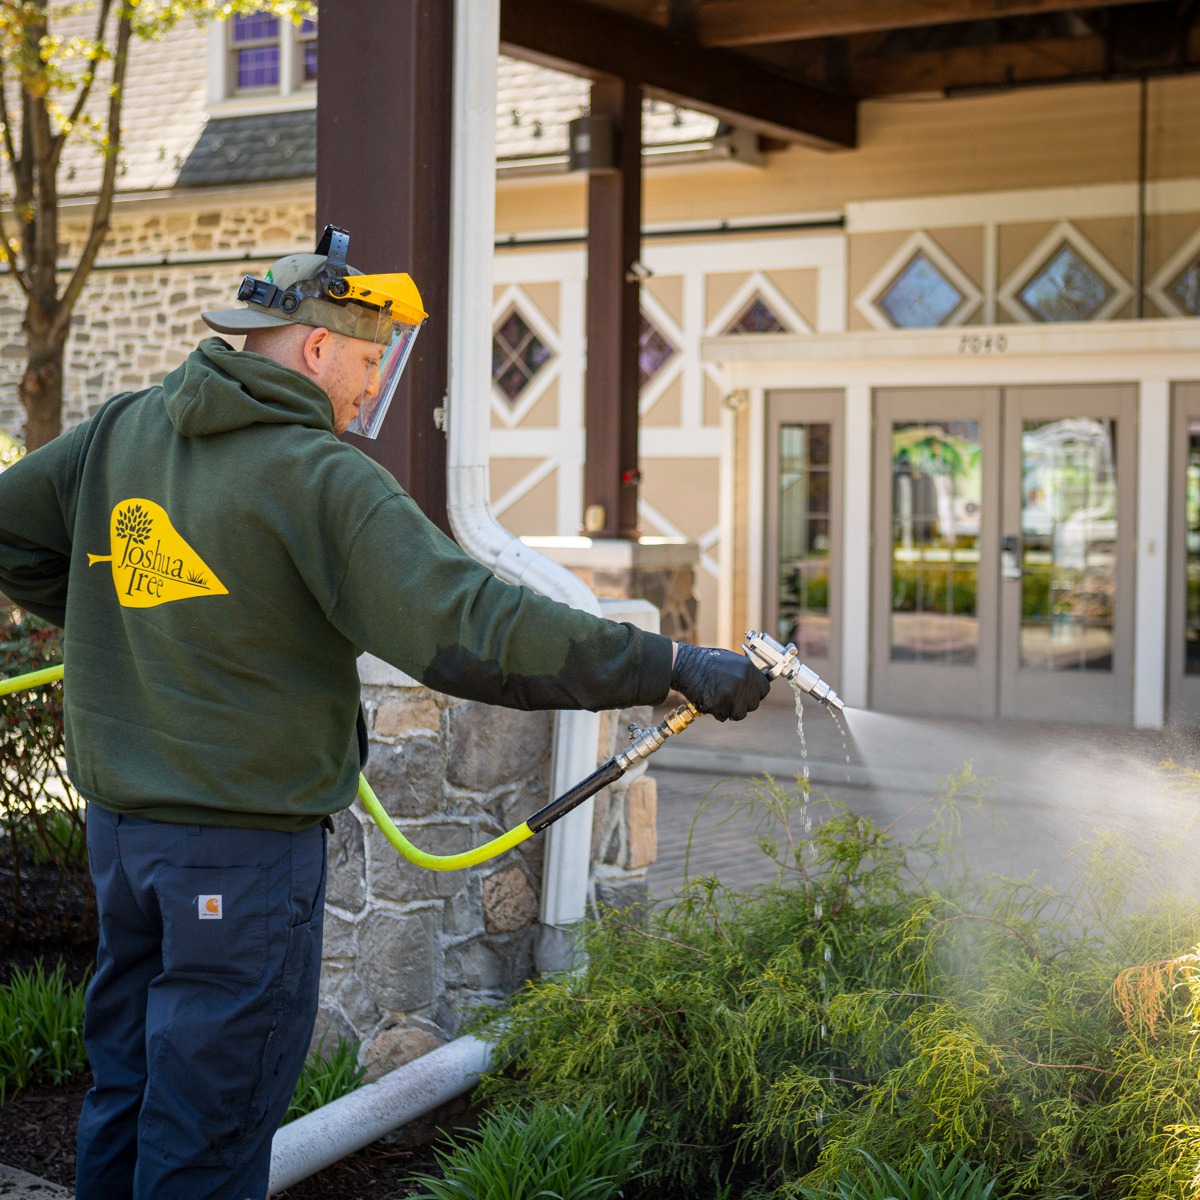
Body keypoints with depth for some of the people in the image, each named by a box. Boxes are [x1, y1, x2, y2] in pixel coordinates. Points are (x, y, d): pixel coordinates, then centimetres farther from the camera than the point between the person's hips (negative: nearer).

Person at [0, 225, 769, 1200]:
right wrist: (673, 666, -23)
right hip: (246, 843, -8)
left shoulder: (123, 428, 5)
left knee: (126, 1095, 21)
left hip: (118, 819, 8)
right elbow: (472, 629, -26)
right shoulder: (322, 478, -18)